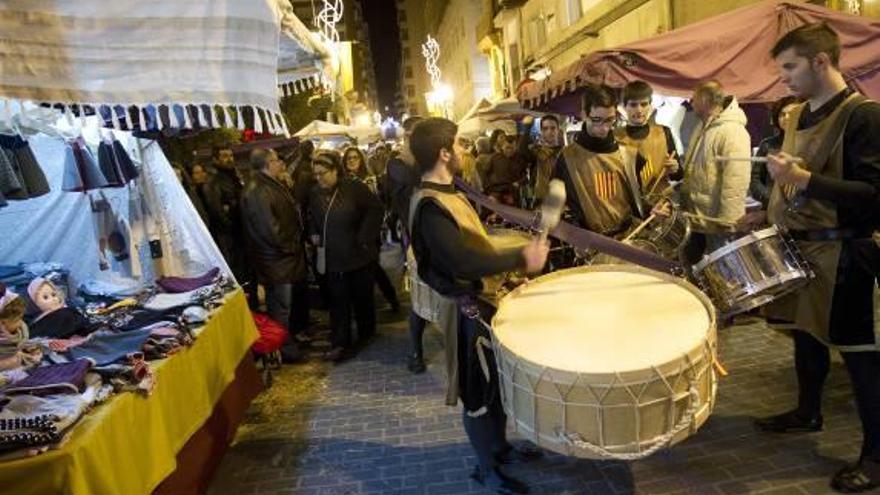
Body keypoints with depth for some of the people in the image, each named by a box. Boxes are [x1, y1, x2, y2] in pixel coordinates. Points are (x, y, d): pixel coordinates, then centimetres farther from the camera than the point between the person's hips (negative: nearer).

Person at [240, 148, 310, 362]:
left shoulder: (273, 185, 12)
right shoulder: (257, 191, -22)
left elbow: (291, 214, 18)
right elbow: (269, 228, -26)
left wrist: (296, 244, 9)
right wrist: (290, 247, -13)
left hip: (288, 255, 10)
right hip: (276, 260, -10)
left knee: (298, 295, 23)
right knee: (281, 307, 1)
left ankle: (297, 332, 41)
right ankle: (285, 350, 14)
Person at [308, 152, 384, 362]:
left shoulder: (354, 188, -12)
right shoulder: (315, 193, 4)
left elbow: (375, 209, -11)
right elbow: (312, 218, 21)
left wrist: (364, 237, -14)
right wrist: (314, 234, 3)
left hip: (358, 255, -3)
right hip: (332, 257, 4)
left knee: (362, 296, 12)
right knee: (338, 301, 3)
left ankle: (367, 333, 34)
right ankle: (341, 344, 7)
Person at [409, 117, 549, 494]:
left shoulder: (446, 193, 8)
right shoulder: (430, 207, -26)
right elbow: (463, 262, -35)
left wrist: (509, 266, 11)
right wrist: (520, 259, -28)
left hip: (485, 297, 10)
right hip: (468, 307, -10)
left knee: (500, 380, 23)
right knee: (480, 392, 7)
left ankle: (500, 446, 43)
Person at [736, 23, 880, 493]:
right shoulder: (799, 115, 10)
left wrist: (802, 178, -30)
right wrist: (770, 214, 11)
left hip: (842, 253, -8)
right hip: (800, 244, 8)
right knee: (805, 333, 20)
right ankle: (808, 412, 39)